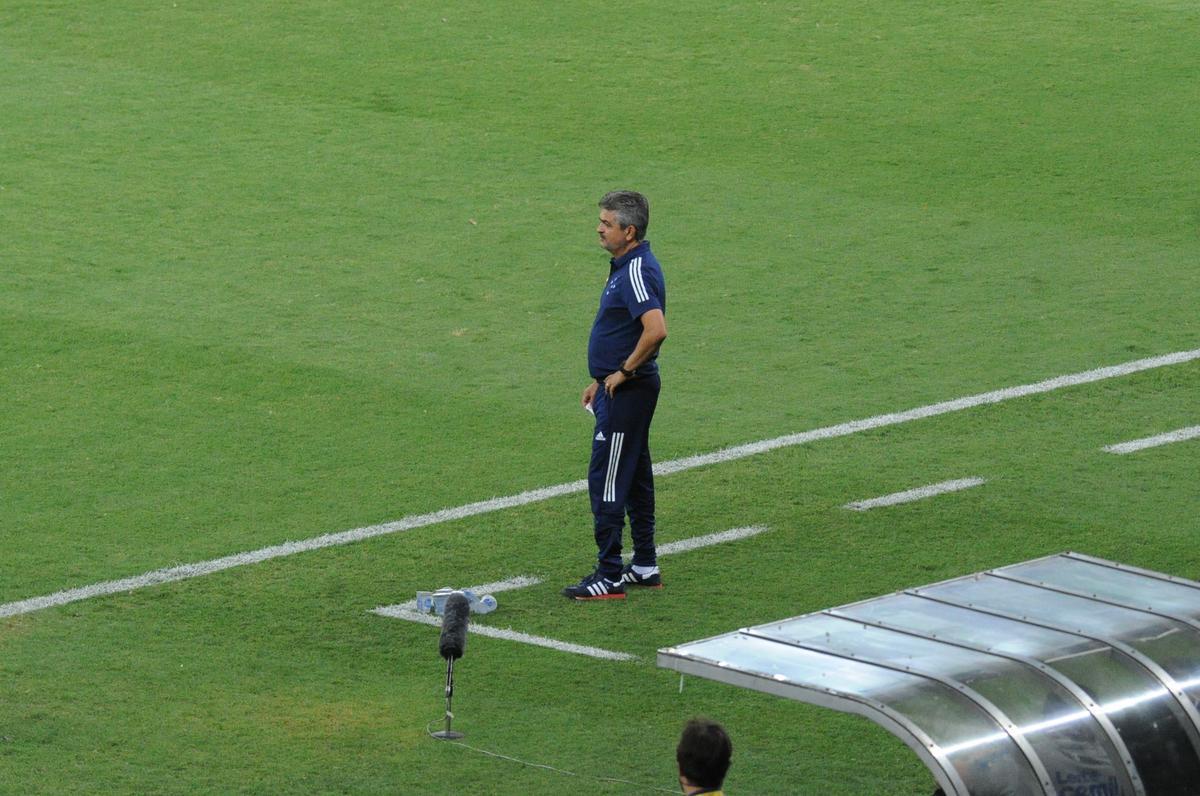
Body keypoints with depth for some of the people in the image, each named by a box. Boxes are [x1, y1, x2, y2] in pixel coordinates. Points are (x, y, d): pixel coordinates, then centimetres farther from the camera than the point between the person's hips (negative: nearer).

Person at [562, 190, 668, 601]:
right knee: (635, 476, 16)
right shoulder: (625, 266, 12)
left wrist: (625, 371, -22)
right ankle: (645, 566, 24)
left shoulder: (637, 272, -21)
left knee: (606, 481, -8)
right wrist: (602, 379, 23)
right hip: (621, 387, 11)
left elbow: (656, 330, -34)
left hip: (628, 392, -11)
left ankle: (609, 576, -6)